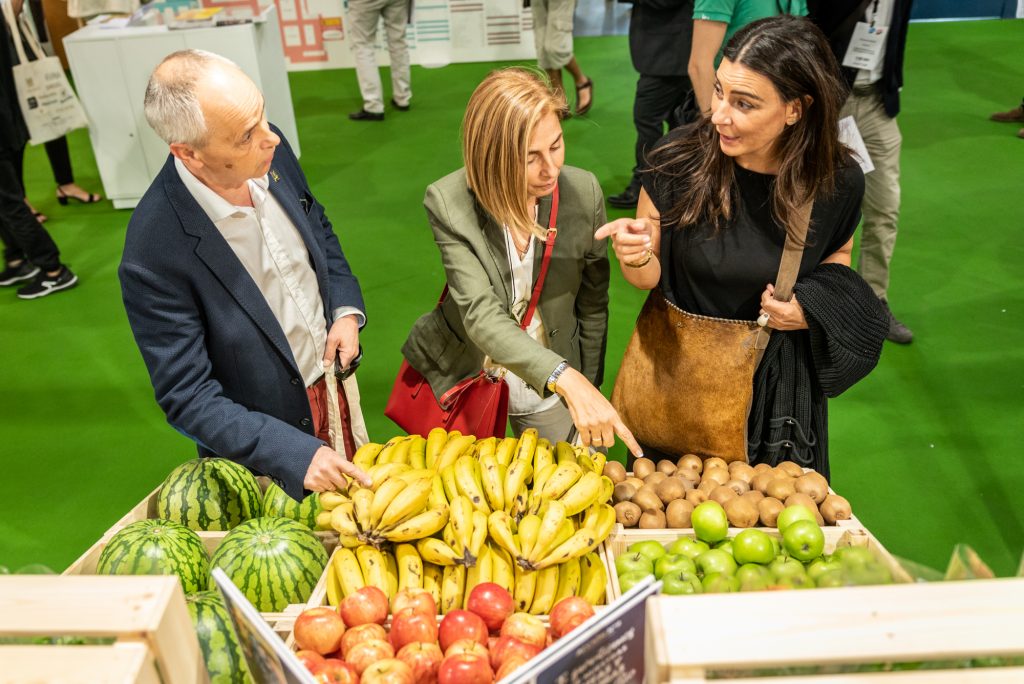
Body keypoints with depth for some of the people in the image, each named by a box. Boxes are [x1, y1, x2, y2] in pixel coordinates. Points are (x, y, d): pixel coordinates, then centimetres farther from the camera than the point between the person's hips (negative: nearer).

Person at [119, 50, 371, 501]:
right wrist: (296, 455, -29)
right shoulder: (153, 254, -31)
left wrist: (347, 310, -9)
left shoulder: (270, 151, -15)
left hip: (335, 381, 5)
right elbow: (187, 398, -23)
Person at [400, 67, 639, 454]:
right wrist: (566, 378, -46)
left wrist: (587, 389, 4)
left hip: (550, 392, 2)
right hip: (462, 380, -1)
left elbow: (592, 303, -4)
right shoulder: (449, 203, -23)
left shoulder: (584, 192, -16)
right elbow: (480, 314, -33)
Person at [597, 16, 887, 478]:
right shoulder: (679, 158, -20)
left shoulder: (838, 180, -15)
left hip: (776, 382, 1)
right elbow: (650, 278, -8)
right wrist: (636, 256, -32)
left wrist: (813, 307, -14)